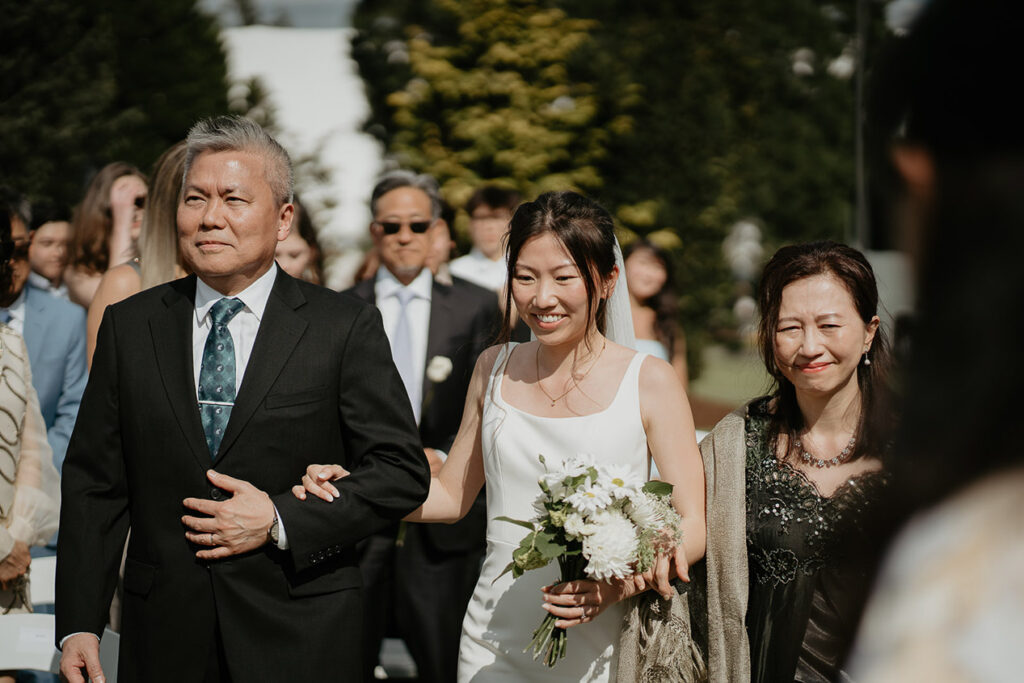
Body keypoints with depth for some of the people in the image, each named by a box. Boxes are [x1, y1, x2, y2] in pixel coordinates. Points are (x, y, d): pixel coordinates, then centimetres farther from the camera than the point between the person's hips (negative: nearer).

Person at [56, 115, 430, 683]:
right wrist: (79, 626, -2)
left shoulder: (346, 328, -2)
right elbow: (93, 483, 5)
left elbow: (401, 471, -3)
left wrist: (281, 521, -13)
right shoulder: (128, 327, 6)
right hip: (165, 635, 2)